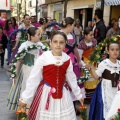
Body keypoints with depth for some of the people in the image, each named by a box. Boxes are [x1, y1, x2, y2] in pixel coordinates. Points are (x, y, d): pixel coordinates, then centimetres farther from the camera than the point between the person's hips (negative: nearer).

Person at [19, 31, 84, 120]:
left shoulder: (67, 60, -3)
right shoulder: (42, 59, -14)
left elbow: (71, 79, 10)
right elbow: (33, 80, -9)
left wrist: (78, 94, 18)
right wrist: (25, 98, -6)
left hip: (63, 94, 3)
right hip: (46, 93, -3)